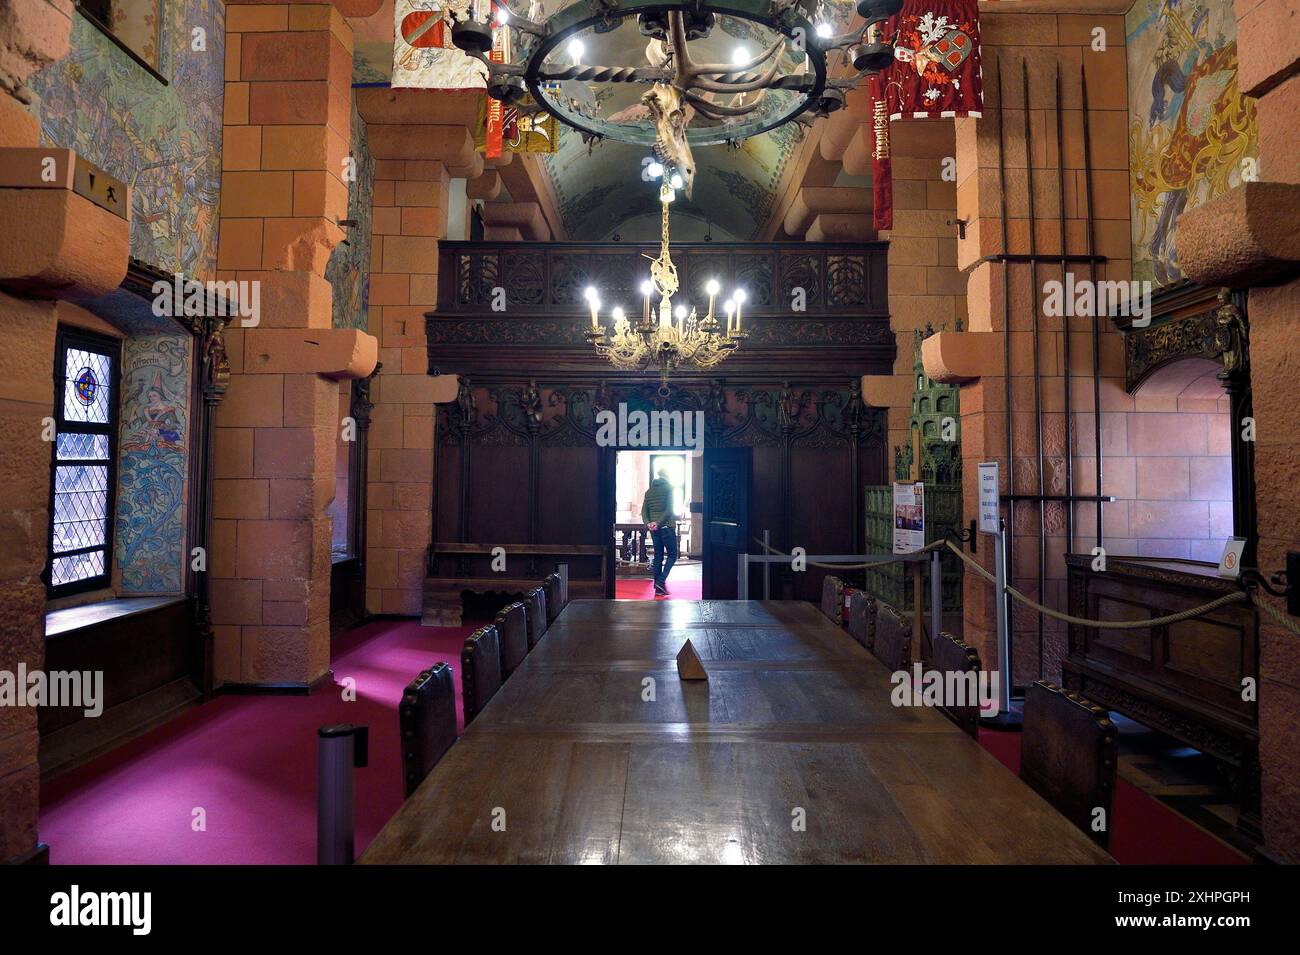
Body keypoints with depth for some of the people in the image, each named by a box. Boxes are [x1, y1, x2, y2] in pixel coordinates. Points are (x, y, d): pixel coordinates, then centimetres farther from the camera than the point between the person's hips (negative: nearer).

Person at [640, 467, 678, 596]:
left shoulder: (649, 491, 13)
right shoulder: (669, 487, -5)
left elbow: (644, 511, 6)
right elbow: (669, 509, -16)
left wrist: (648, 523, -5)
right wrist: (659, 523, -15)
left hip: (654, 529, 6)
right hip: (667, 526, -6)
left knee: (658, 557, 9)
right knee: (672, 555, 4)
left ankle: (658, 588, 9)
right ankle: (661, 581, -12)